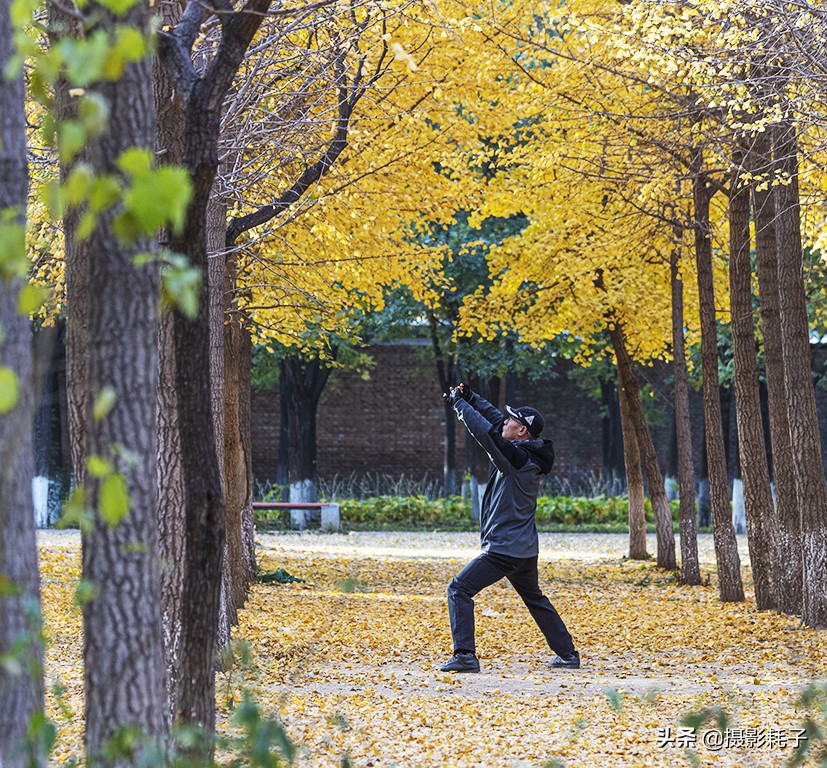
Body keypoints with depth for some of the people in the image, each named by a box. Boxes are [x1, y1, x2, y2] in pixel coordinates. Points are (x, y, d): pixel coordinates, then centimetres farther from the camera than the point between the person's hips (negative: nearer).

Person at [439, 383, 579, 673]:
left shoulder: (517, 457, -19)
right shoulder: (528, 454, 7)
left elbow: (485, 431, -26)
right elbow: (496, 422, 18)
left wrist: (458, 402, -16)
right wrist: (470, 398, 11)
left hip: (503, 550, -10)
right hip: (526, 549, 10)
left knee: (459, 589, -8)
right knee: (535, 599, 26)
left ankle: (465, 655, -15)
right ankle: (568, 654, 29)